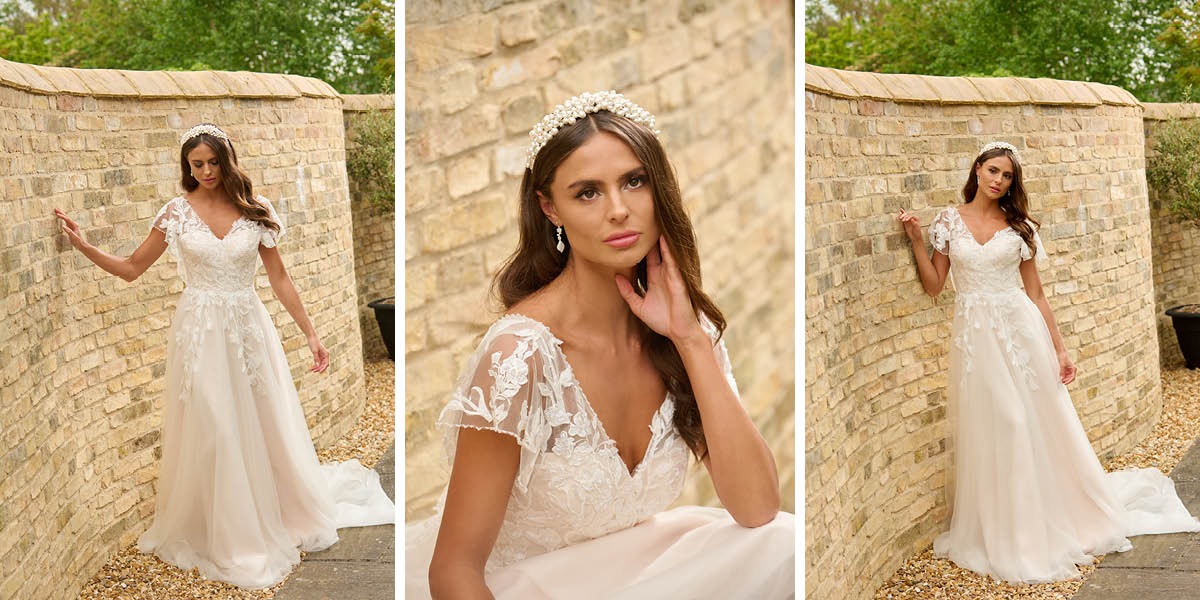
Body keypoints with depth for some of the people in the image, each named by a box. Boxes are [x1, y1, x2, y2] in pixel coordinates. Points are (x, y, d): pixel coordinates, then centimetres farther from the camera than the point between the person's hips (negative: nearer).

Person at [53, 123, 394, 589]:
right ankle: (215, 532, 20)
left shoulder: (255, 210, 0)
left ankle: (277, 518, 30)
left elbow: (280, 279, 3)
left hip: (248, 328, 1)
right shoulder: (177, 212, -1)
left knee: (262, 426, 8)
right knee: (208, 431, 4)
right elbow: (131, 268, 5)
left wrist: (310, 334, 2)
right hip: (200, 332, -1)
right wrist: (84, 246, -8)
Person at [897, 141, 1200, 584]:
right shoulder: (948, 220, 4)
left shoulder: (1018, 226, 5)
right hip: (975, 338, 0)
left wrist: (1059, 349, 2)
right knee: (988, 435, 3)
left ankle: (1052, 527, 24)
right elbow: (933, 286, 1)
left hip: (1021, 332, 1)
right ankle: (998, 535, 16)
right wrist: (916, 240, -9)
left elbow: (1036, 294, 5)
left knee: (1038, 430, 5)